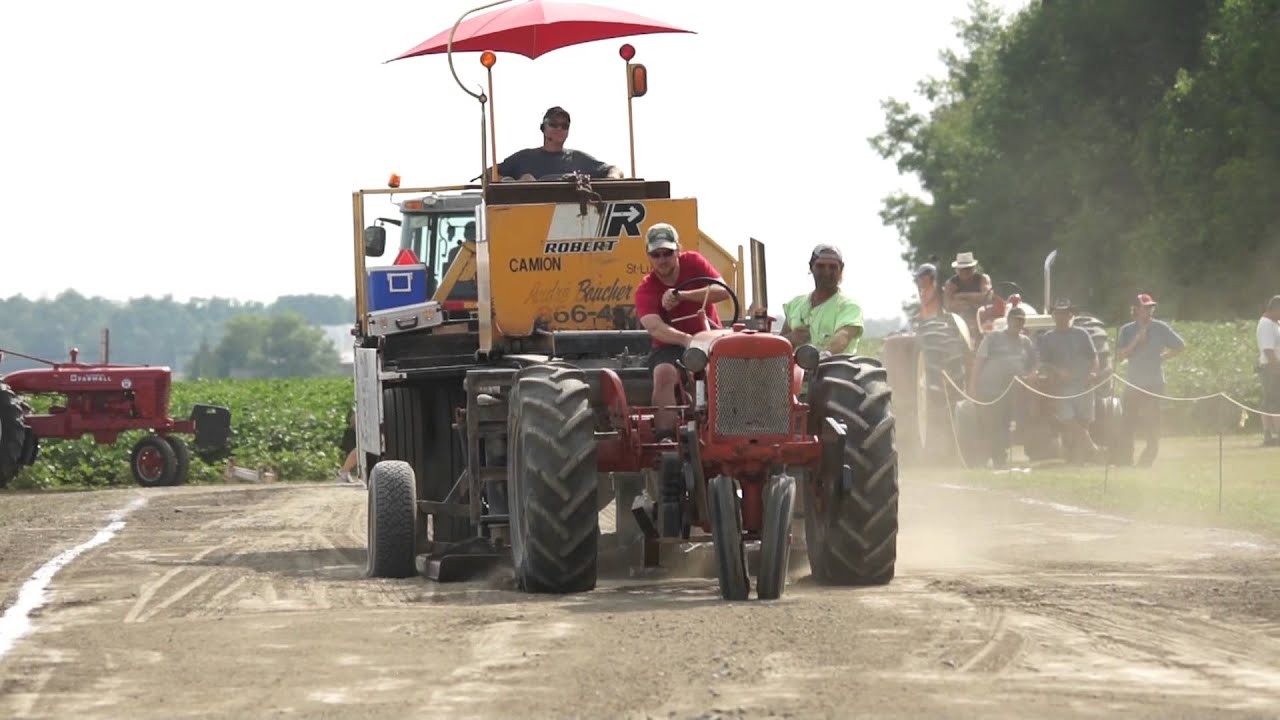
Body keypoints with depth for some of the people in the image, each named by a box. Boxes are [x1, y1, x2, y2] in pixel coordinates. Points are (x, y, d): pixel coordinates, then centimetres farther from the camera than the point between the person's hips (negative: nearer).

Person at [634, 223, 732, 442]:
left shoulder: (693, 262, 0)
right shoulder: (645, 290, -8)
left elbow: (723, 291, -13)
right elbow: (655, 327, -26)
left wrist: (681, 296, -24)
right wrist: (686, 340, -46)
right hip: (670, 347, -1)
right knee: (664, 372, -34)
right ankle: (665, 438, -37)